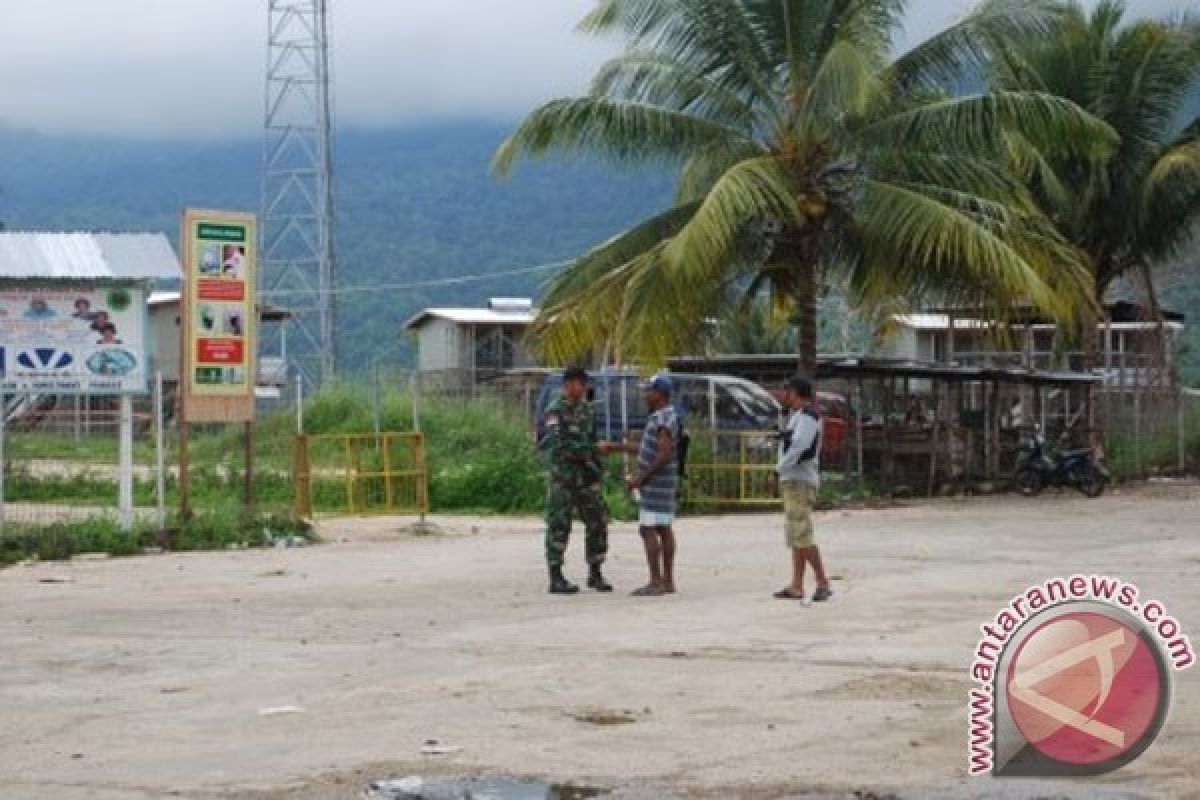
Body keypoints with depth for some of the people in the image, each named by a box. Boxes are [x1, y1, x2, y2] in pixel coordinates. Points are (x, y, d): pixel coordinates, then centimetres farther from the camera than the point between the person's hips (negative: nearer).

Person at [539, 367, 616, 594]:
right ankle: (556, 578, 1)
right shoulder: (555, 412, -11)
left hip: (587, 477, 7)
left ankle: (595, 574, 16)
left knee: (598, 523, 5)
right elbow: (559, 445, -21)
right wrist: (595, 449, -21)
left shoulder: (587, 409, 12)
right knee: (559, 527, -3)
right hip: (563, 478, -7)